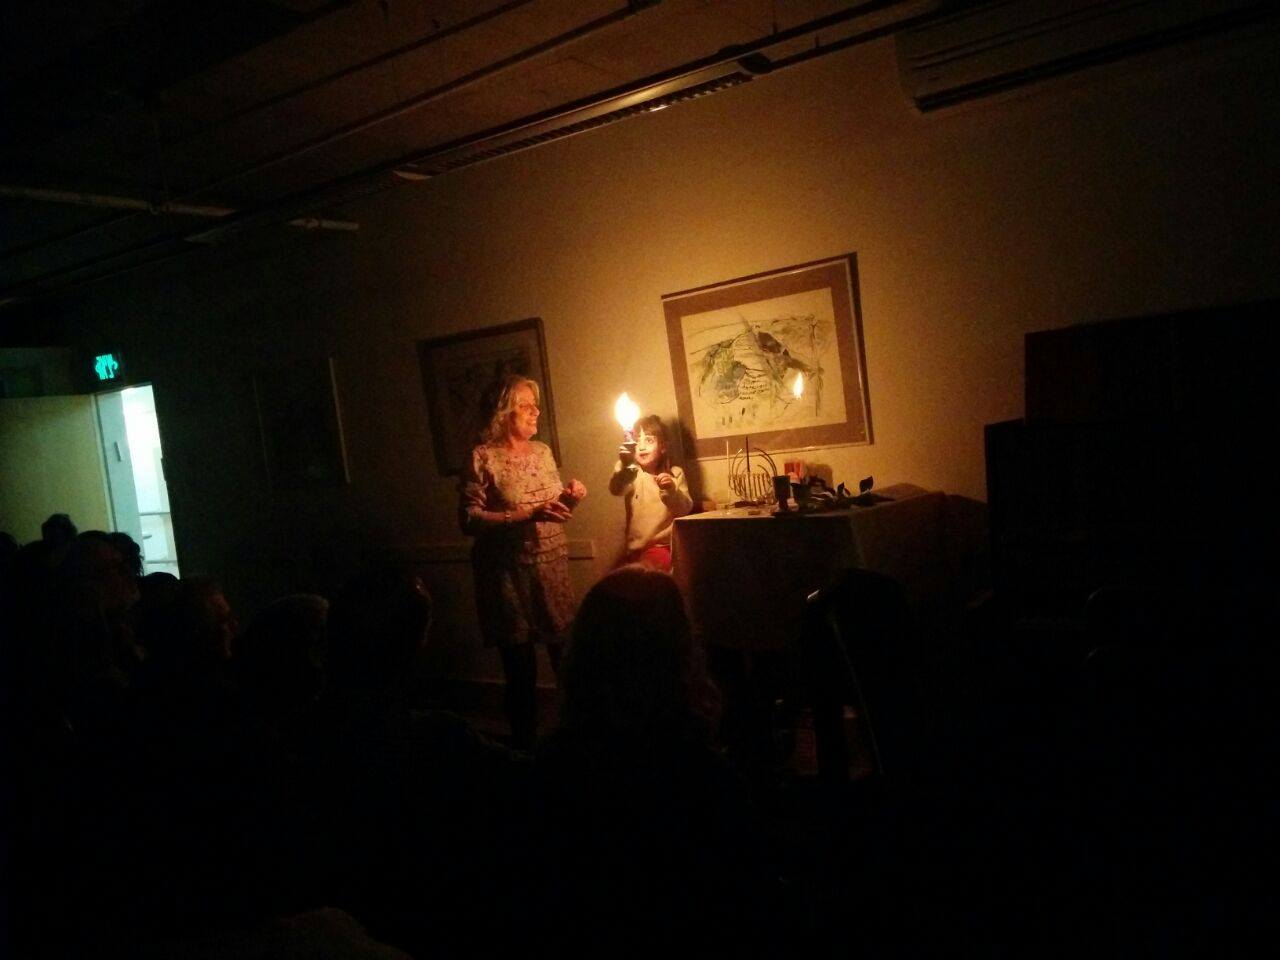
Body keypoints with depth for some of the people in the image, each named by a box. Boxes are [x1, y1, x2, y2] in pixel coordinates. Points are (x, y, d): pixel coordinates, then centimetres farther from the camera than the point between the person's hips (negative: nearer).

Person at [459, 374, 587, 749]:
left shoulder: (543, 451, 10)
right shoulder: (483, 457, -9)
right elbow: (469, 518, -17)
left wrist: (570, 497, -2)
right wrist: (529, 515, -22)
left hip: (553, 568, 5)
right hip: (509, 574, -5)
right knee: (521, 668, 4)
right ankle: (524, 746, 21)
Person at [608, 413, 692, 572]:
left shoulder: (675, 473, 4)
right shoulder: (630, 474, -2)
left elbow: (686, 509, -3)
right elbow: (615, 490, -24)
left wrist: (671, 490, -22)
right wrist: (624, 467, -44)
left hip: (670, 546, 1)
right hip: (639, 549, 0)